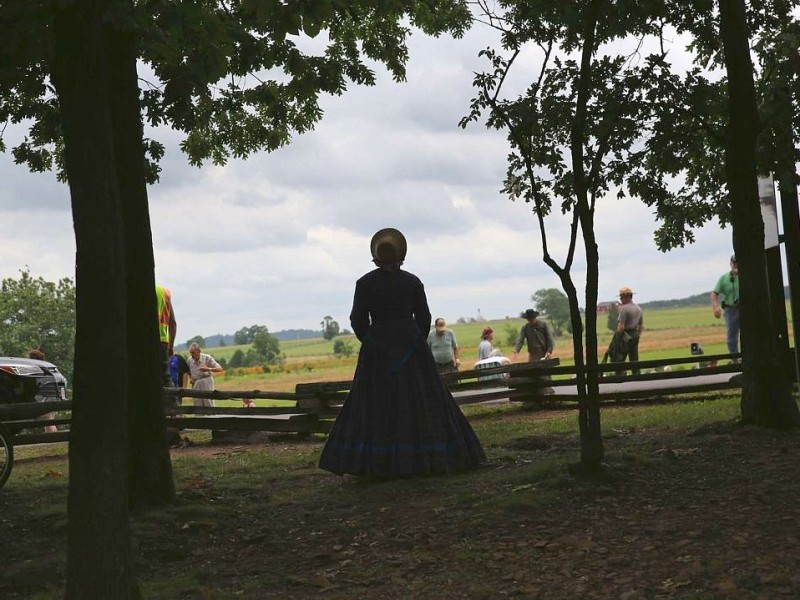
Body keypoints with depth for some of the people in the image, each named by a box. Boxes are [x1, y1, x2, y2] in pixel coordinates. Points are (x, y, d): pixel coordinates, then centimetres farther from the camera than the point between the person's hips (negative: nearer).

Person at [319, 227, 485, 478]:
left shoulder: (365, 283, -3)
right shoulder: (413, 282, 0)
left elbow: (357, 320, 0)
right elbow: (424, 318, 3)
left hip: (376, 350, -1)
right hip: (411, 347, 1)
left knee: (377, 405, 2)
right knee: (419, 402, 5)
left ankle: (377, 463, -1)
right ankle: (427, 457, 6)